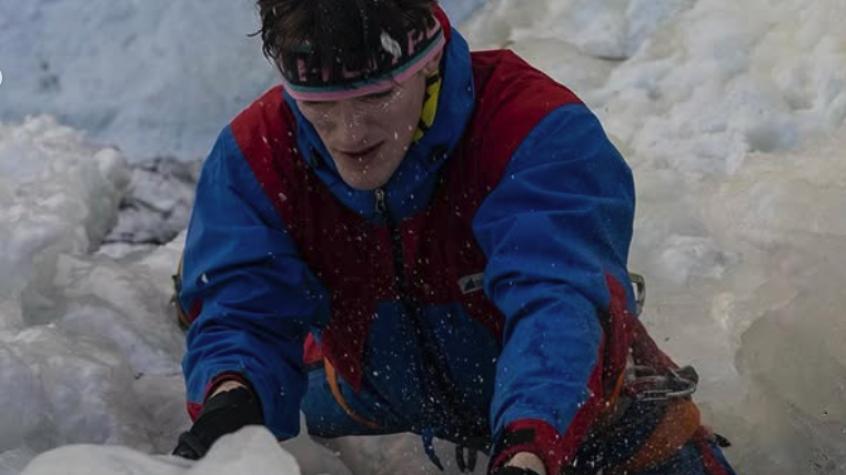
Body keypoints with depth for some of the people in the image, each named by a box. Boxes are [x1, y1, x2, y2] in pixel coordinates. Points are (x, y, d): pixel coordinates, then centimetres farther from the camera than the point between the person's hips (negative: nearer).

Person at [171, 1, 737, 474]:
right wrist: (231, 397, -50)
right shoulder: (254, 156, -21)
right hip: (382, 394, 3)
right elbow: (244, 313, -26)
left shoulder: (535, 129, -33)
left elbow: (555, 301, -45)